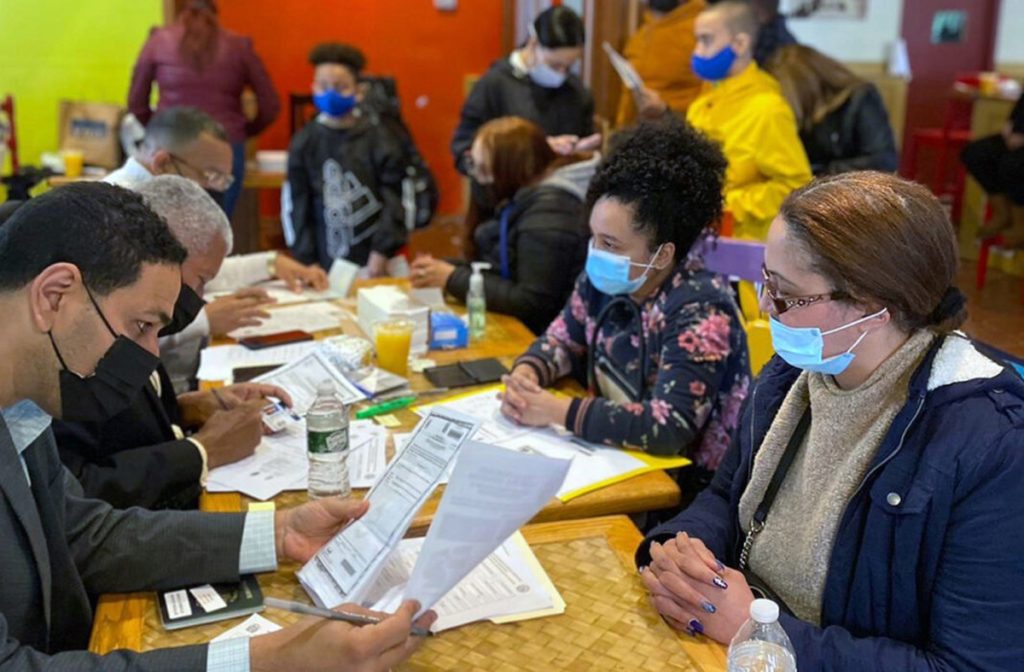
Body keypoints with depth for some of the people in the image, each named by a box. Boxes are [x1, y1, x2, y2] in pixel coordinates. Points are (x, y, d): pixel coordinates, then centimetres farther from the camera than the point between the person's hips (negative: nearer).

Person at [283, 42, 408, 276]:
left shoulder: (377, 138, -3)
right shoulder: (304, 142, 1)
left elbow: (394, 199, -3)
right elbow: (295, 204, 2)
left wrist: (382, 251, -9)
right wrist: (307, 262, -2)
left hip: (371, 260, -1)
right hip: (324, 262, 1)